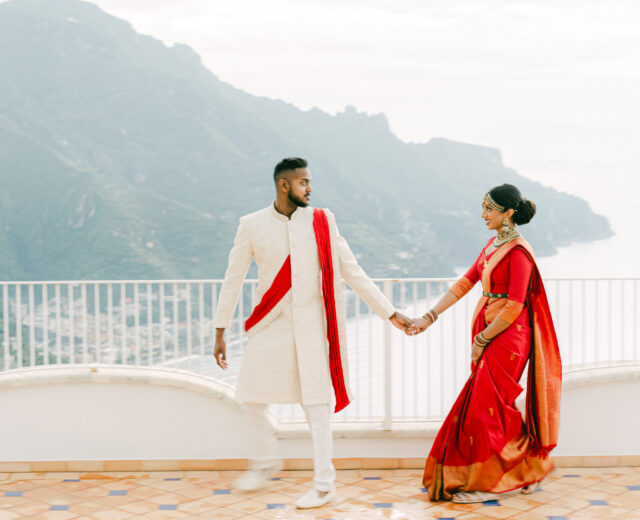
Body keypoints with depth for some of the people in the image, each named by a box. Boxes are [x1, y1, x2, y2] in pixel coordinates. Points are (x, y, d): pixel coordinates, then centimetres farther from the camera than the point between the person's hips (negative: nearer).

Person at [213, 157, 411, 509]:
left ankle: (324, 484, 9)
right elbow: (233, 279, 6)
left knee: (317, 404, -1)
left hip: (310, 324, -1)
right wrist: (220, 332, 5)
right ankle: (266, 459, 28)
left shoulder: (321, 222, 1)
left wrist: (390, 313, 3)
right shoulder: (252, 225, 0)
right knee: (251, 397, 0)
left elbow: (351, 271, 5)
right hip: (270, 324, 1)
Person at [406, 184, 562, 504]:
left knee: (485, 406, -3)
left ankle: (486, 482, 8)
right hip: (487, 332, 8)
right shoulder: (493, 245, 12)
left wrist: (482, 339, -12)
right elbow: (465, 283, 12)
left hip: (507, 336, -8)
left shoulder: (518, 251, -15)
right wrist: (428, 318, 7)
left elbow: (514, 307, -18)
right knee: (497, 406, 12)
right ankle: (528, 472, 24)